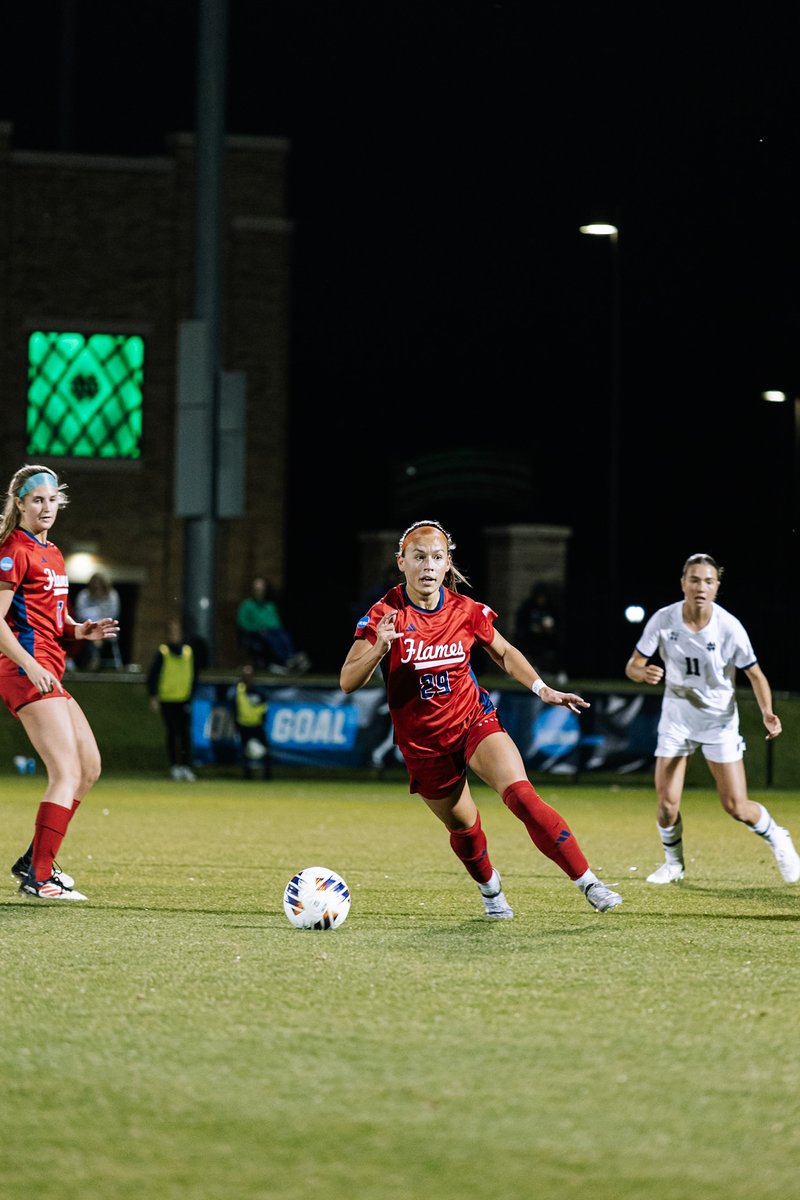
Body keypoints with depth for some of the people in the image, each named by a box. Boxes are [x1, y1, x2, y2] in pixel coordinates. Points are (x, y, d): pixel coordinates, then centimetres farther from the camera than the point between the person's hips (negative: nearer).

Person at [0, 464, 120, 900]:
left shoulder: (50, 553, 19)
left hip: (48, 673, 10)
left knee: (90, 767, 13)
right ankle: (38, 878, -15)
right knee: (67, 773, -15)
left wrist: (79, 631, 7)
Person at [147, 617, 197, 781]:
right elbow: (152, 675, -1)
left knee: (185, 735, -5)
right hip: (167, 701, -1)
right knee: (171, 735, 2)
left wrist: (191, 695, 5)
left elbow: (193, 676, 11)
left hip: (184, 700, 1)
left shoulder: (188, 651, 6)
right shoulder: (162, 652, -1)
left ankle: (186, 766, -5)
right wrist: (153, 697, -7)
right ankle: (174, 767, 8)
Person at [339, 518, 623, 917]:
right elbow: (347, 682, -18)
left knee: (521, 795, -23)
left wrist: (542, 689, -2)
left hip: (474, 720, 0)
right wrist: (379, 650, -37)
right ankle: (489, 888, 46)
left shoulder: (466, 611, -7)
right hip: (422, 742, 0)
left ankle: (588, 882, -21)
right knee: (463, 827, 12)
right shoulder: (385, 614, -15)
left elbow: (504, 653, 12)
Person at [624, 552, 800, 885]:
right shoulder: (663, 620, -15)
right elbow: (632, 666, -8)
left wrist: (767, 712, -24)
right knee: (666, 804, -6)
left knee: (736, 806, -6)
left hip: (720, 718, -2)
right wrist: (644, 673, -32)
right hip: (676, 716, 2)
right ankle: (673, 862, 24)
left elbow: (755, 674, -7)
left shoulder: (729, 628, -19)